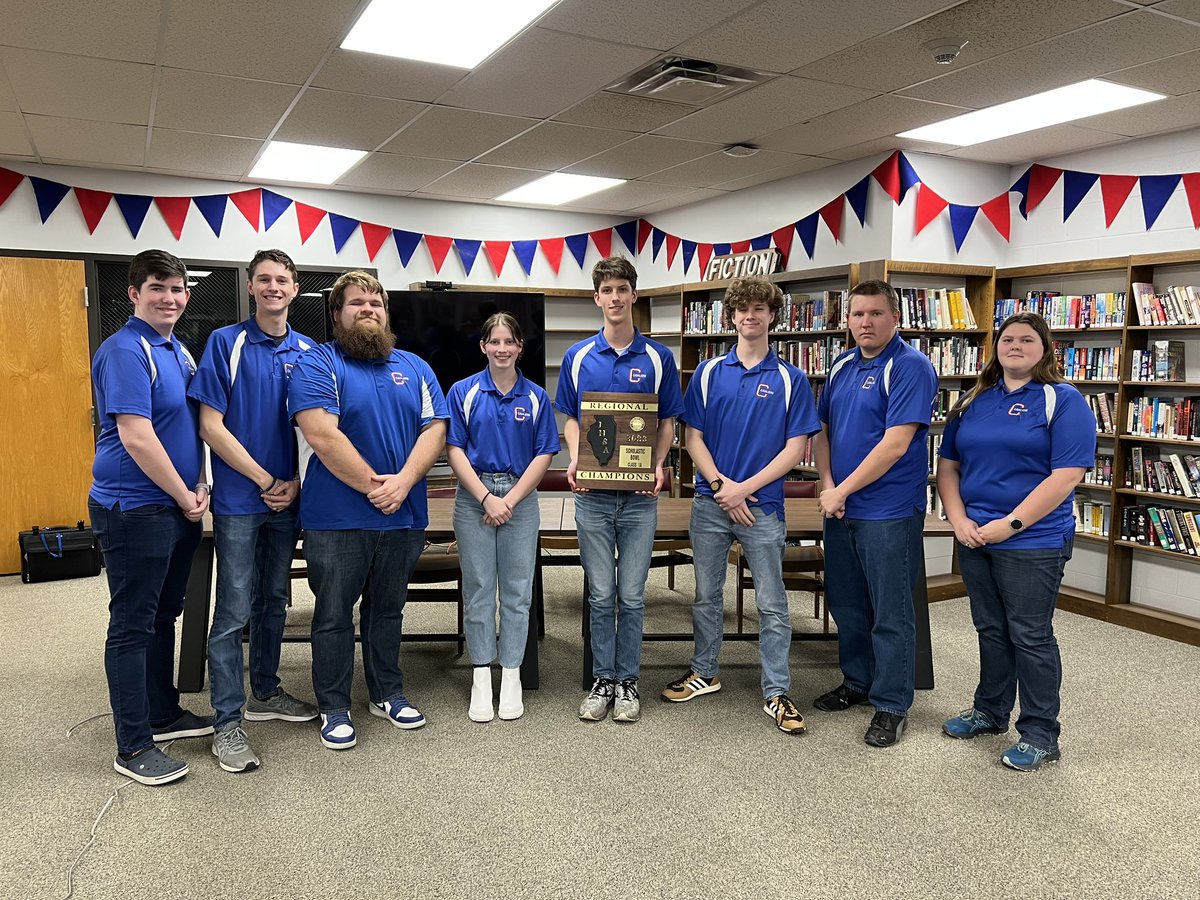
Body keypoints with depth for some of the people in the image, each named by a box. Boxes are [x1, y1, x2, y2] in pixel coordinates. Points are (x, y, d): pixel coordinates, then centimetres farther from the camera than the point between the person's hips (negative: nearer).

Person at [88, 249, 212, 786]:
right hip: (135, 510, -9)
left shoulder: (178, 350, 13)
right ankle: (132, 748, 10)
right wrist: (185, 497, -13)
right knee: (132, 625, 0)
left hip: (178, 506, 9)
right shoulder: (125, 351, -14)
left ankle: (164, 714, 33)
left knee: (164, 616, 18)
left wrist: (199, 487, 5)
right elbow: (136, 437, -21)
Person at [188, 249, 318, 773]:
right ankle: (228, 722, 9)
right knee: (234, 611, -1)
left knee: (274, 602, 16)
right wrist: (265, 482, -11)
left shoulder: (308, 351, 6)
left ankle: (265, 693, 32)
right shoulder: (226, 343, -5)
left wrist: (297, 483, -5)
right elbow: (211, 425, -10)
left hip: (287, 498, 5)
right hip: (239, 499, -4)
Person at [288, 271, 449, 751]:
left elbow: (434, 429, 1)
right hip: (337, 517, -4)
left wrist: (403, 482, -14)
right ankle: (334, 708, 20)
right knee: (334, 615, 6)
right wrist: (372, 485, -17)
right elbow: (322, 436, -17)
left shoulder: (414, 367, 11)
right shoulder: (317, 365, -5)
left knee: (388, 609, 17)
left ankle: (388, 693, 32)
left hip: (403, 515, 5)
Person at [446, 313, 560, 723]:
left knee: (517, 590, 5)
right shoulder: (463, 392, 1)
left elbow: (543, 455, 0)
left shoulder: (535, 397, 4)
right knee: (478, 588, 5)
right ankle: (481, 677, 15)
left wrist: (510, 500, -10)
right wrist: (486, 498, -13)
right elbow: (455, 450, -3)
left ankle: (512, 675, 16)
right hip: (473, 498, -1)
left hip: (520, 499, 1)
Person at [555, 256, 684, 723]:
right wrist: (574, 460, -8)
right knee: (601, 595, 8)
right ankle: (602, 679, 21)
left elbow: (667, 423, 5)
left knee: (632, 595, 6)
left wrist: (658, 466, -12)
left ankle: (627, 681, 20)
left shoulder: (658, 358, 1)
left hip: (640, 494, -1)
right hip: (593, 492, 1)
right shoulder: (579, 357, 4)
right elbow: (571, 419, 10)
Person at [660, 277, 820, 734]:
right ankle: (704, 673, 32)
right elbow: (693, 437, 3)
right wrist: (719, 483, -11)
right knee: (707, 594, 15)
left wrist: (745, 488, -12)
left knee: (772, 605, 4)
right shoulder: (708, 373, 5)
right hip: (710, 502, 2)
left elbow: (796, 448, -4)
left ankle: (776, 692, 16)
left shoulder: (790, 379, -1)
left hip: (762, 505, -2)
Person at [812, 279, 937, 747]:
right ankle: (857, 682, 35)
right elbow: (823, 431, 14)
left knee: (890, 614, 3)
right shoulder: (841, 367, 10)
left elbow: (895, 445, -20)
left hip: (889, 511, -7)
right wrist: (828, 484, -3)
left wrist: (843, 491, -15)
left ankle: (891, 705, 17)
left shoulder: (910, 367, -13)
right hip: (840, 509, 8)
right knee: (846, 604, 18)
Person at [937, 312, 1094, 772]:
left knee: (1030, 637, 3)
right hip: (974, 539, 5)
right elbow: (948, 465, 10)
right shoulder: (974, 401, 10)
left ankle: (1040, 734, 18)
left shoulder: (1063, 401, -7)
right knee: (991, 630, 18)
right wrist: (958, 520, -5)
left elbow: (1067, 476, -15)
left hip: (1033, 541, -5)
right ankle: (991, 711, 34)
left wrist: (1010, 524, -19)